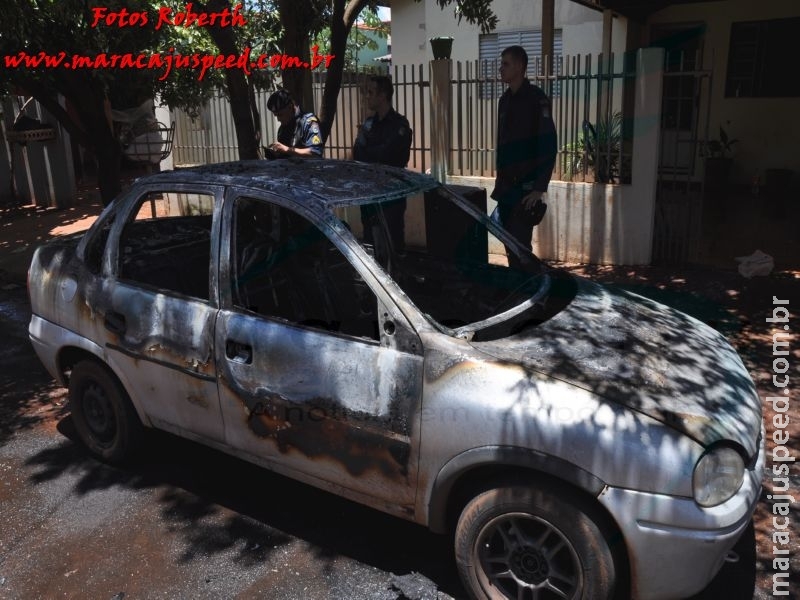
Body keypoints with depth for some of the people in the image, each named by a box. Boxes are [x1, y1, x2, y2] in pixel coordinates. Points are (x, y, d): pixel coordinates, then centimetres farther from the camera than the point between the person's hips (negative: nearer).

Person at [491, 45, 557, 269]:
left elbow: (548, 147, -14)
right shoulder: (505, 100, 13)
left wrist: (539, 187, -18)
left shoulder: (536, 99, -9)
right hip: (506, 188, 7)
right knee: (510, 245, 10)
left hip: (526, 188, -7)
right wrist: (500, 179, 16)